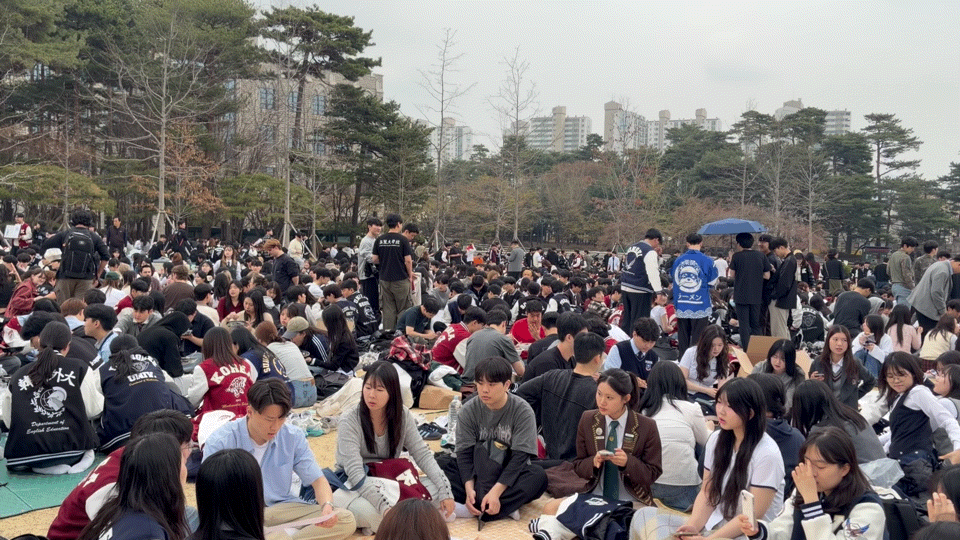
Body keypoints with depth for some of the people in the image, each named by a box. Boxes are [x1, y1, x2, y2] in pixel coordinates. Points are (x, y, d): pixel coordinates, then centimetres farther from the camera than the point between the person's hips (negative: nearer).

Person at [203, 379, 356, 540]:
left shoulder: (294, 437, 0)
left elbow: (317, 480, 4)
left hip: (282, 508, 4)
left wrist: (327, 505, -20)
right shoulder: (220, 442, -10)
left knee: (346, 521, -19)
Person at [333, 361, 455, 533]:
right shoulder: (349, 420, -19)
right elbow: (355, 473, -26)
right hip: (354, 487, -5)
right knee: (370, 512, -38)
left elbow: (422, 454, -3)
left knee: (436, 488, -17)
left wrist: (445, 490, -17)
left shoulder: (403, 416, -5)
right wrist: (385, 506, -40)